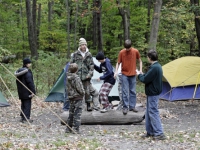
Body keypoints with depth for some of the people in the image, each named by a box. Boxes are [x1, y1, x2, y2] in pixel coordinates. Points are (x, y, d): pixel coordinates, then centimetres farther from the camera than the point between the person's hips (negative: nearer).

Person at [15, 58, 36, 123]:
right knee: (27, 104, -4)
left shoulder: (19, 71, 12)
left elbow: (18, 82, 18)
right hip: (26, 92, -9)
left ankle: (22, 117, 21)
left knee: (23, 104, 16)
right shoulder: (27, 71, -17)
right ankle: (26, 118, -4)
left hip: (21, 92, 9)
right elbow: (30, 82, -20)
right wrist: (33, 91, -17)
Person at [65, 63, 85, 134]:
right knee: (77, 114, -4)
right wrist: (83, 93, 1)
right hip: (77, 97, -7)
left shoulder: (68, 78, 6)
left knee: (71, 113, 15)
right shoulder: (76, 78, -17)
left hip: (71, 98, 8)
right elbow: (79, 88, -17)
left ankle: (69, 128, 20)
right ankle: (75, 129, -5)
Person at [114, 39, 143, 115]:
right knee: (125, 91, -5)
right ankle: (125, 107, -1)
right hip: (125, 75, -2)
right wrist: (116, 71, -14)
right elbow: (118, 63, 0)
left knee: (133, 91, 6)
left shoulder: (136, 51, -5)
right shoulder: (121, 52, -8)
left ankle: (132, 106, 14)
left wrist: (140, 70, -2)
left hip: (133, 74, 2)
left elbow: (140, 61, 8)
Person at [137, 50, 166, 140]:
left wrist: (139, 75, -2)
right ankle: (150, 132, 22)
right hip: (153, 93, 10)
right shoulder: (158, 66, 11)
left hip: (153, 94, -10)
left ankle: (159, 133, -4)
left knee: (153, 113, -6)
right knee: (149, 112, 15)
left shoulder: (154, 68, -22)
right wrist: (142, 74, 12)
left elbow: (145, 80, -20)